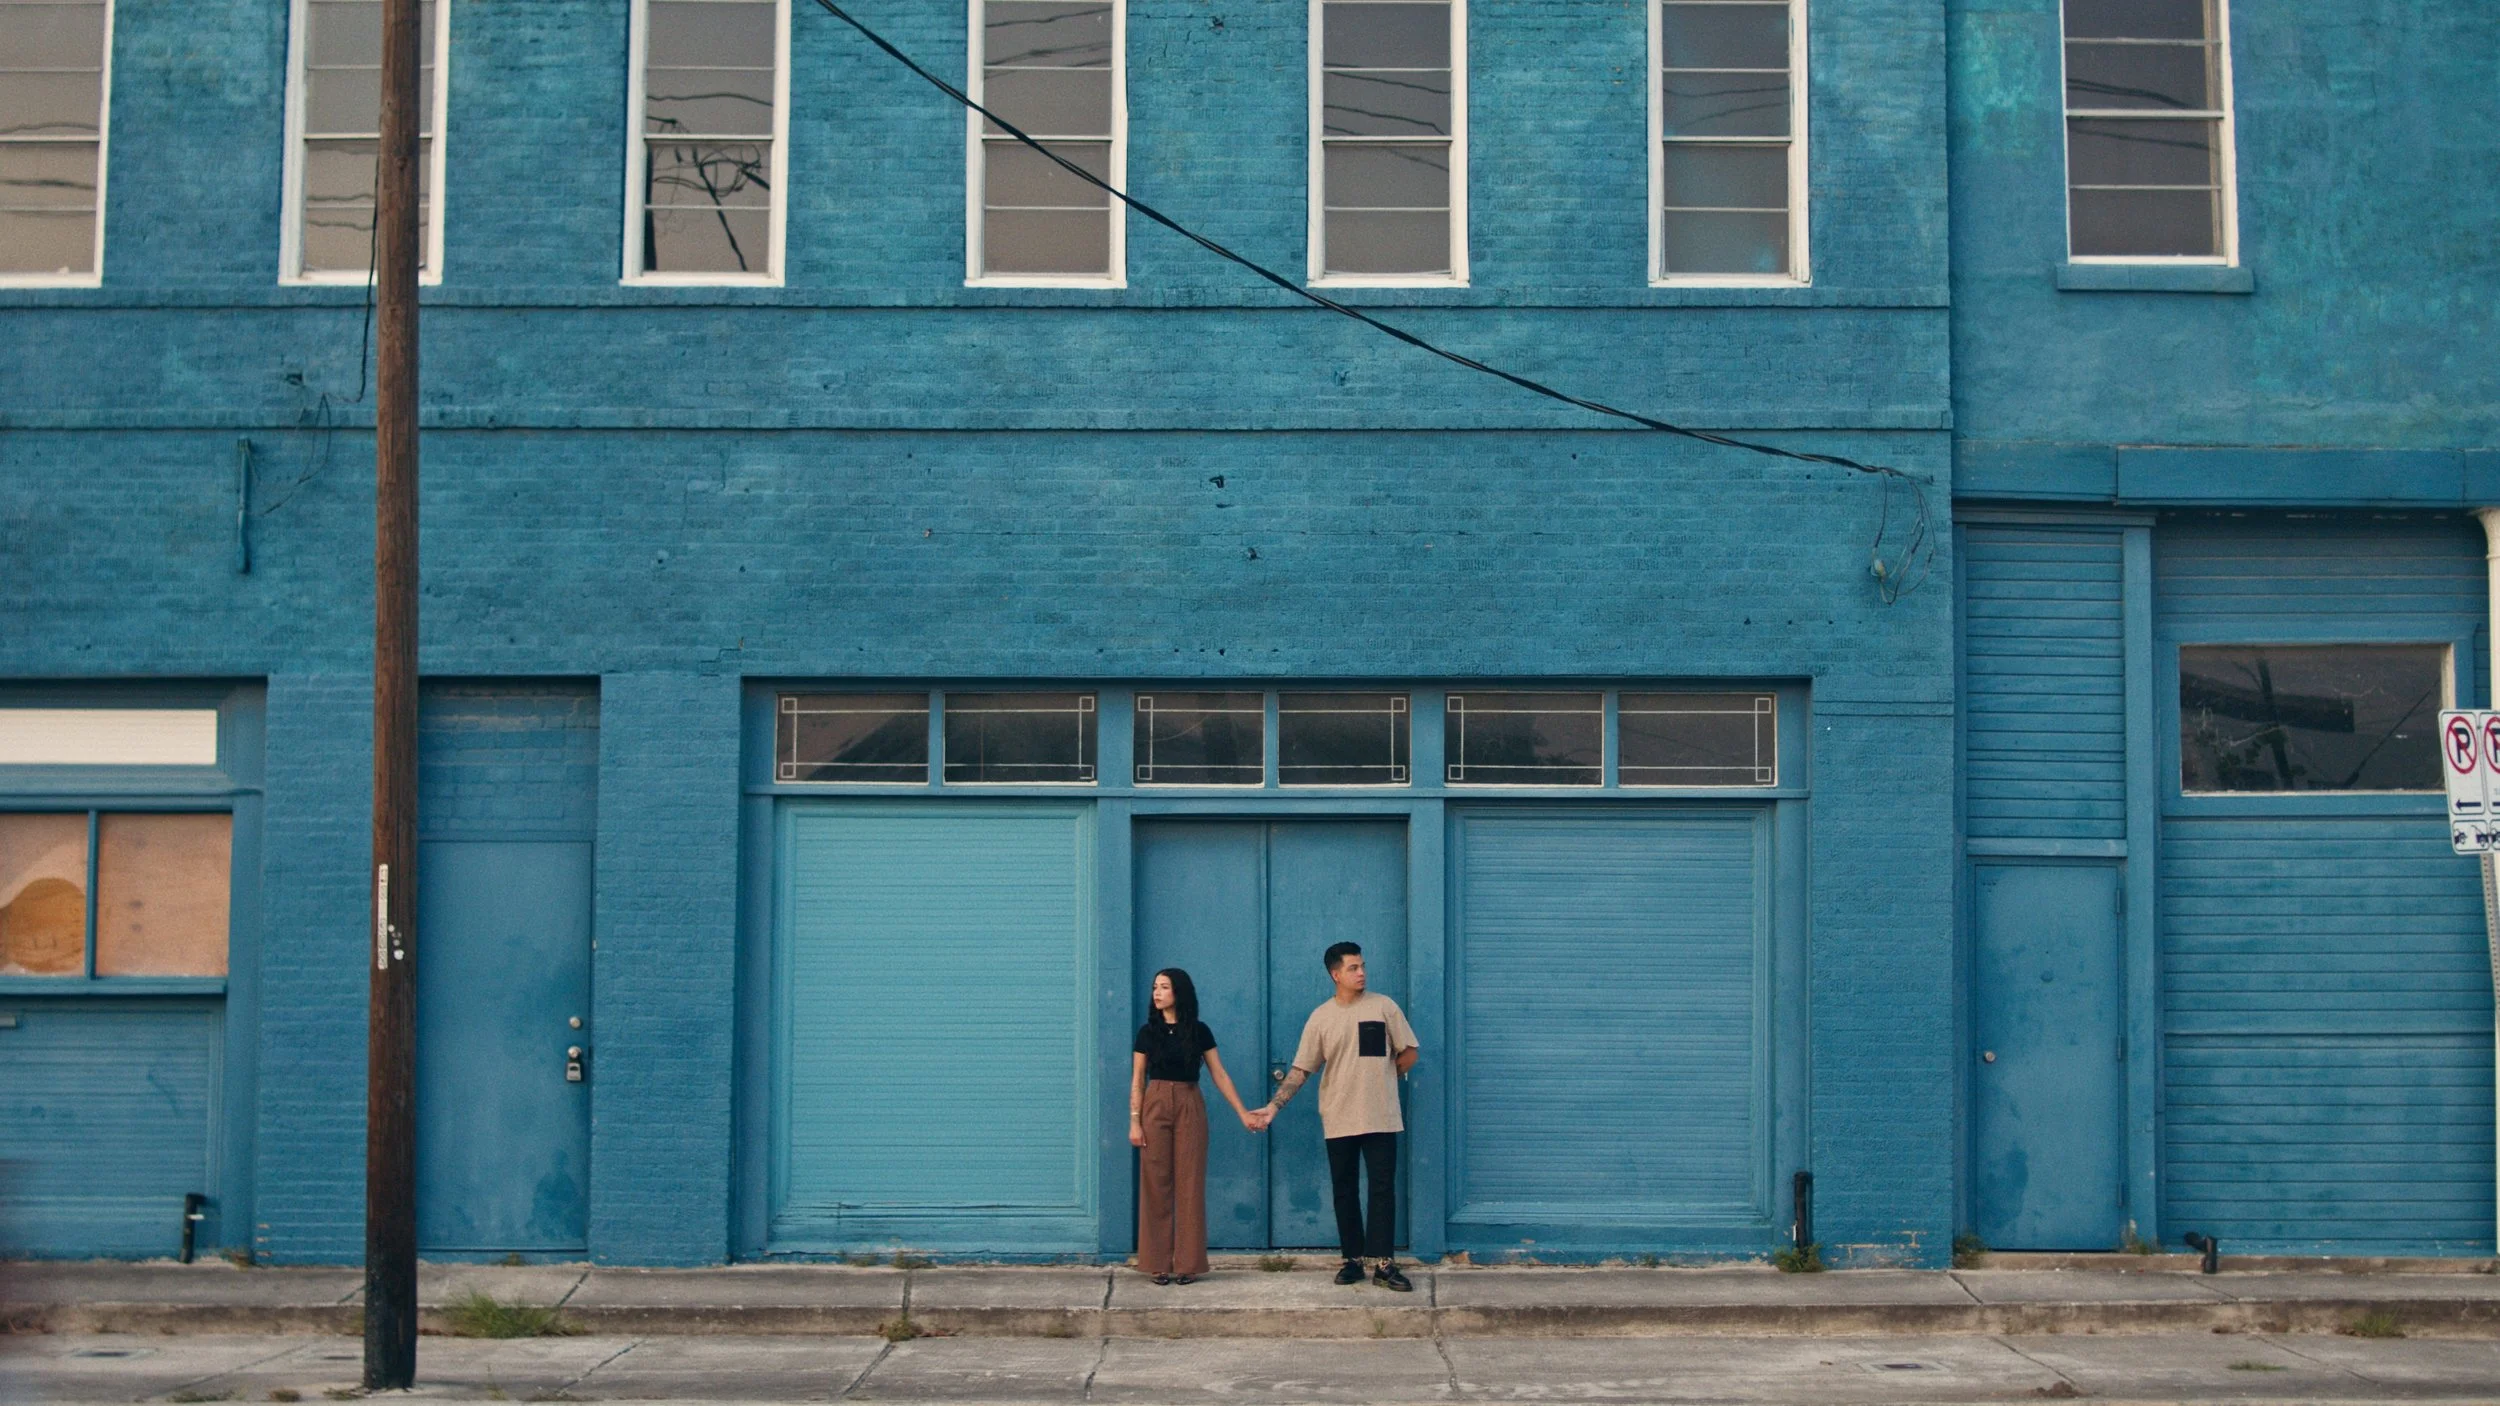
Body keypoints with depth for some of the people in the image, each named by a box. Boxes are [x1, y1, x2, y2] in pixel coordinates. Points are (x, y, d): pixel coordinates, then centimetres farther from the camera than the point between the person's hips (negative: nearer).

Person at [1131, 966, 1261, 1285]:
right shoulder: (1148, 1032, 5)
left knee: (1189, 1184, -1)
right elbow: (1137, 1080, 4)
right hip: (1155, 1104, 0)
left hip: (1190, 1106, 0)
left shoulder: (1199, 1032, 5)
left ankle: (1187, 1264, 4)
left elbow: (1220, 1075, 6)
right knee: (1156, 1183, -1)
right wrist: (1134, 1122, -4)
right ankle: (1159, 1264, 4)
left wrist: (1243, 1113, 1)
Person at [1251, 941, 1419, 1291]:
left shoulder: (1383, 1007, -1)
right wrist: (1274, 1106, -8)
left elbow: (1409, 1053, 5)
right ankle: (1352, 1260, 16)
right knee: (1344, 1191, 7)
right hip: (1339, 1119, 2)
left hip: (1381, 1117, -1)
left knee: (1382, 1189, -5)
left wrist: (1379, 1078, 5)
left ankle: (1383, 1264, -6)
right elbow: (1301, 1069, 1)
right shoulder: (1321, 1017, 1)